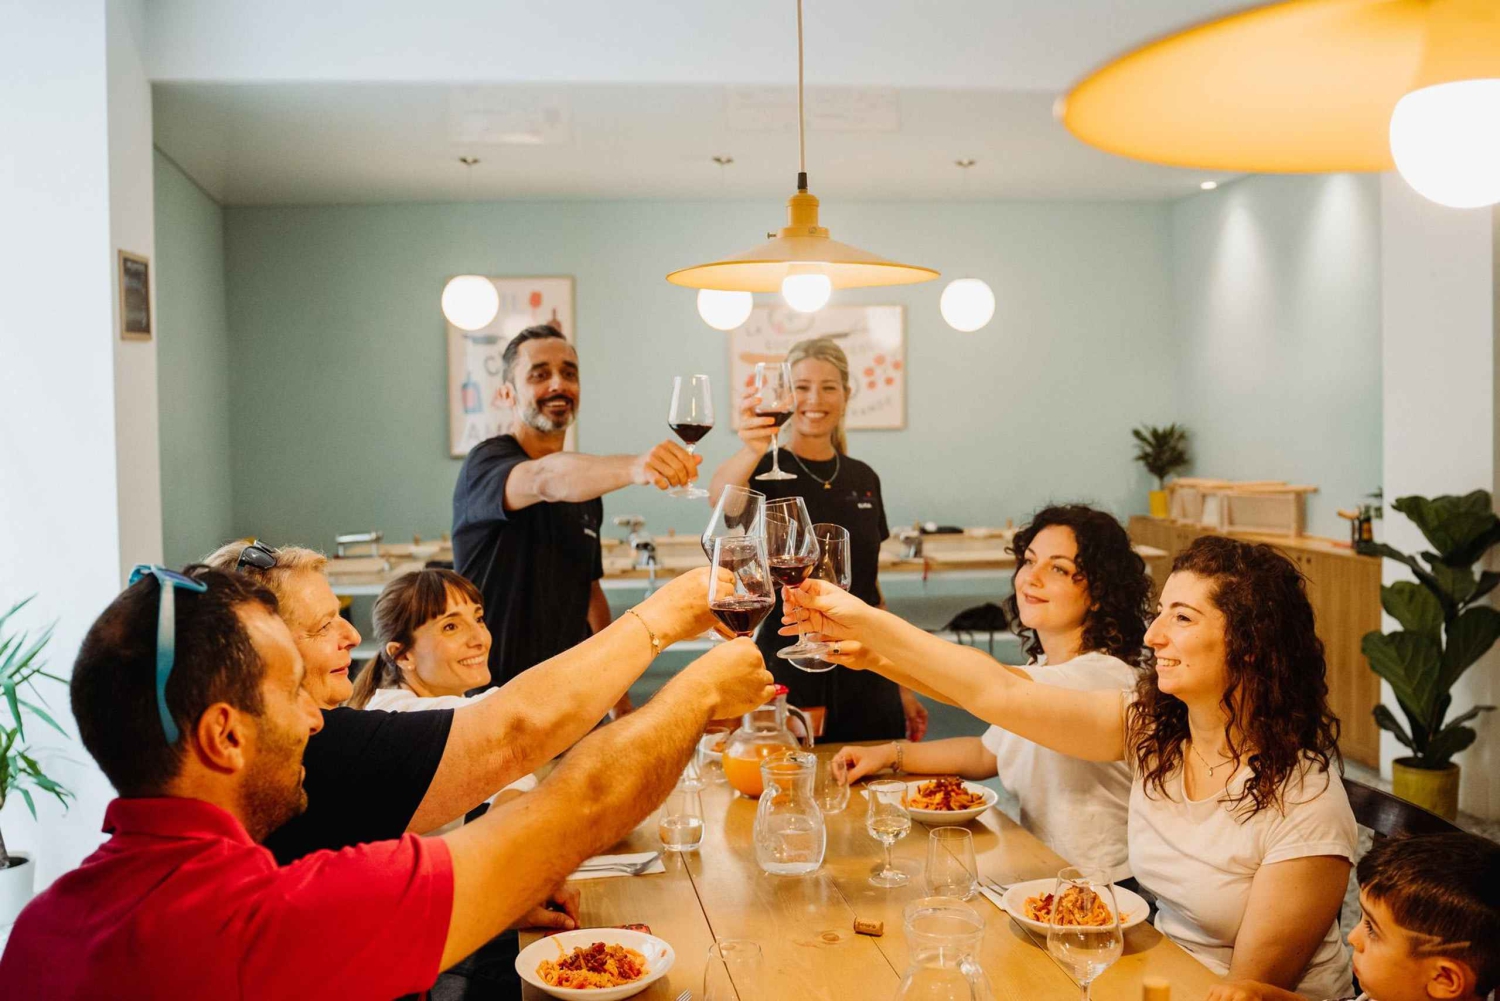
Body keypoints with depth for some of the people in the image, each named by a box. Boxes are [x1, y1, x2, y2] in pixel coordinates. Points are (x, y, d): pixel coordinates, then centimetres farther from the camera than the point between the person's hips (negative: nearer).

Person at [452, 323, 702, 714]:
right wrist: (635, 466, -53)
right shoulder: (487, 463, -12)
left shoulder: (586, 488, 11)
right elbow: (546, 479, -35)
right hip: (498, 694, -6)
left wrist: (618, 693, 11)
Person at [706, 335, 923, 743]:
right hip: (789, 675, -4)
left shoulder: (863, 479, 9)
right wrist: (751, 451, -54)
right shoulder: (767, 471, -6)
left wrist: (902, 686, 15)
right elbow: (720, 495, -32)